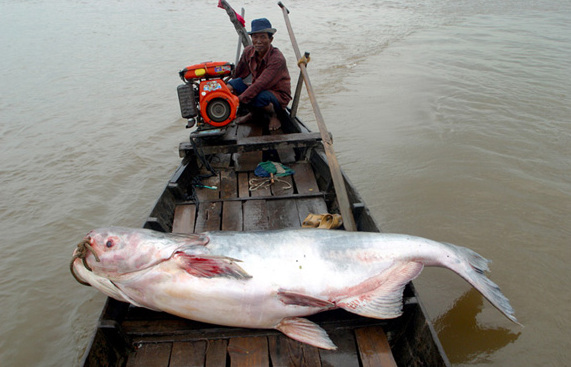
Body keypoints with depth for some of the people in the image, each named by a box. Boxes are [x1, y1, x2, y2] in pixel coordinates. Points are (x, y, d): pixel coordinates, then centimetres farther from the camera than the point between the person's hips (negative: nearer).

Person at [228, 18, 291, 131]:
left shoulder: (277, 58, -27)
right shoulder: (248, 52, -6)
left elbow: (260, 84, -34)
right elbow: (239, 74, 10)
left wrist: (240, 99, -36)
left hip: (279, 95, -6)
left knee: (259, 97, -39)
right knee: (232, 84, -17)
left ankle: (273, 116, -4)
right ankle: (252, 113, 6)